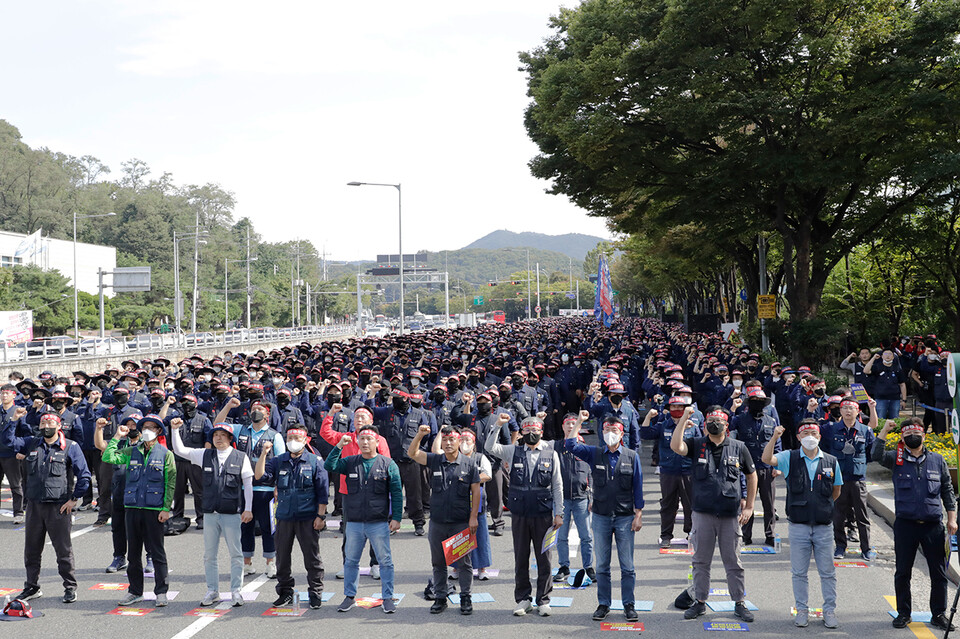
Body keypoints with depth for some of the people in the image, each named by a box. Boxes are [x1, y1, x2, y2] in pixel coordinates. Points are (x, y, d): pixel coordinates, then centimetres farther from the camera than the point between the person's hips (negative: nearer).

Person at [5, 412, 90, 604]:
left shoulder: (70, 447, -2)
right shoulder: (31, 444, 11)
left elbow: (84, 475, -3)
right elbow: (8, 441, 2)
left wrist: (74, 499, -6)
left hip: (59, 507, -4)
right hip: (34, 505, 4)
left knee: (63, 550, 1)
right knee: (31, 549, 12)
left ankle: (70, 588, 11)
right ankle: (32, 587, 26)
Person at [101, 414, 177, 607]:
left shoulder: (165, 454, 2)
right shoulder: (131, 452, 11)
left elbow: (171, 483, -1)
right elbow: (107, 458, 0)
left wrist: (166, 508, -7)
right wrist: (117, 437, 0)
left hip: (154, 509, -4)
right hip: (132, 508, 4)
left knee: (157, 552, 0)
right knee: (133, 552, 10)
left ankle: (161, 592, 7)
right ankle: (135, 591, 20)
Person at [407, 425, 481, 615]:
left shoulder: (469, 464, 0)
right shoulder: (434, 461, 5)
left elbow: (476, 491, 0)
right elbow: (412, 453, -4)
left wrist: (473, 517, -5)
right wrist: (420, 435, -20)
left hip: (461, 523, -2)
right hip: (437, 522, 2)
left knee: (463, 562, 4)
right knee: (438, 563, 10)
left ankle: (466, 598, 14)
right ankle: (440, 598, 21)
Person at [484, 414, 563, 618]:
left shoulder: (551, 455, 4)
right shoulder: (513, 452, 7)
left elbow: (557, 486, 6)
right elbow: (490, 447, -5)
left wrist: (559, 513, 3)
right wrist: (498, 425, -15)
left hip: (543, 514, -1)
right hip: (519, 514, 1)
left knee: (544, 559, 3)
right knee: (521, 558, 7)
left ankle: (543, 601, 14)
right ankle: (522, 599, 17)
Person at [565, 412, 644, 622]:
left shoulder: (632, 456, 3)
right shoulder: (595, 454, 5)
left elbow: (638, 487, 4)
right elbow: (571, 445, -7)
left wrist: (638, 515, 0)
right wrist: (580, 421, -4)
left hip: (625, 517, -1)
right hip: (601, 516, 1)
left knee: (627, 565, 3)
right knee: (602, 564, 8)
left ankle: (629, 605, 12)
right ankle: (603, 604, 17)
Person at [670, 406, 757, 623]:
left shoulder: (738, 447, 5)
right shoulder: (697, 445, 3)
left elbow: (752, 475, 13)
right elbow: (676, 446, -17)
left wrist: (749, 506, 8)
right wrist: (684, 418, -17)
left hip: (730, 515, 0)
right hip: (703, 513, 0)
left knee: (734, 562, 7)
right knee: (701, 561, 9)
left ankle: (739, 603, 18)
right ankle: (700, 602, 19)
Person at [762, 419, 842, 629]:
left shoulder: (831, 462, 5)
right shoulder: (789, 458, 1)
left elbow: (836, 492, 17)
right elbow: (767, 459, -18)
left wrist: (821, 505, 10)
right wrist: (775, 437, -30)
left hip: (824, 526, 1)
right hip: (798, 525, -1)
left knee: (828, 572, 7)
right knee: (799, 572, 7)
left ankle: (830, 611, 18)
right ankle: (802, 610, 18)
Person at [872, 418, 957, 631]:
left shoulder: (937, 460, 9)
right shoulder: (896, 459, 4)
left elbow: (947, 490, 13)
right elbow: (876, 455, -15)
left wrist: (952, 519, 7)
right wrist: (884, 431, -15)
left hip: (933, 525, 1)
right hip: (905, 524, -1)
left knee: (939, 573, 6)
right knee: (902, 573, 6)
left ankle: (938, 614, 19)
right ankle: (903, 613, 19)